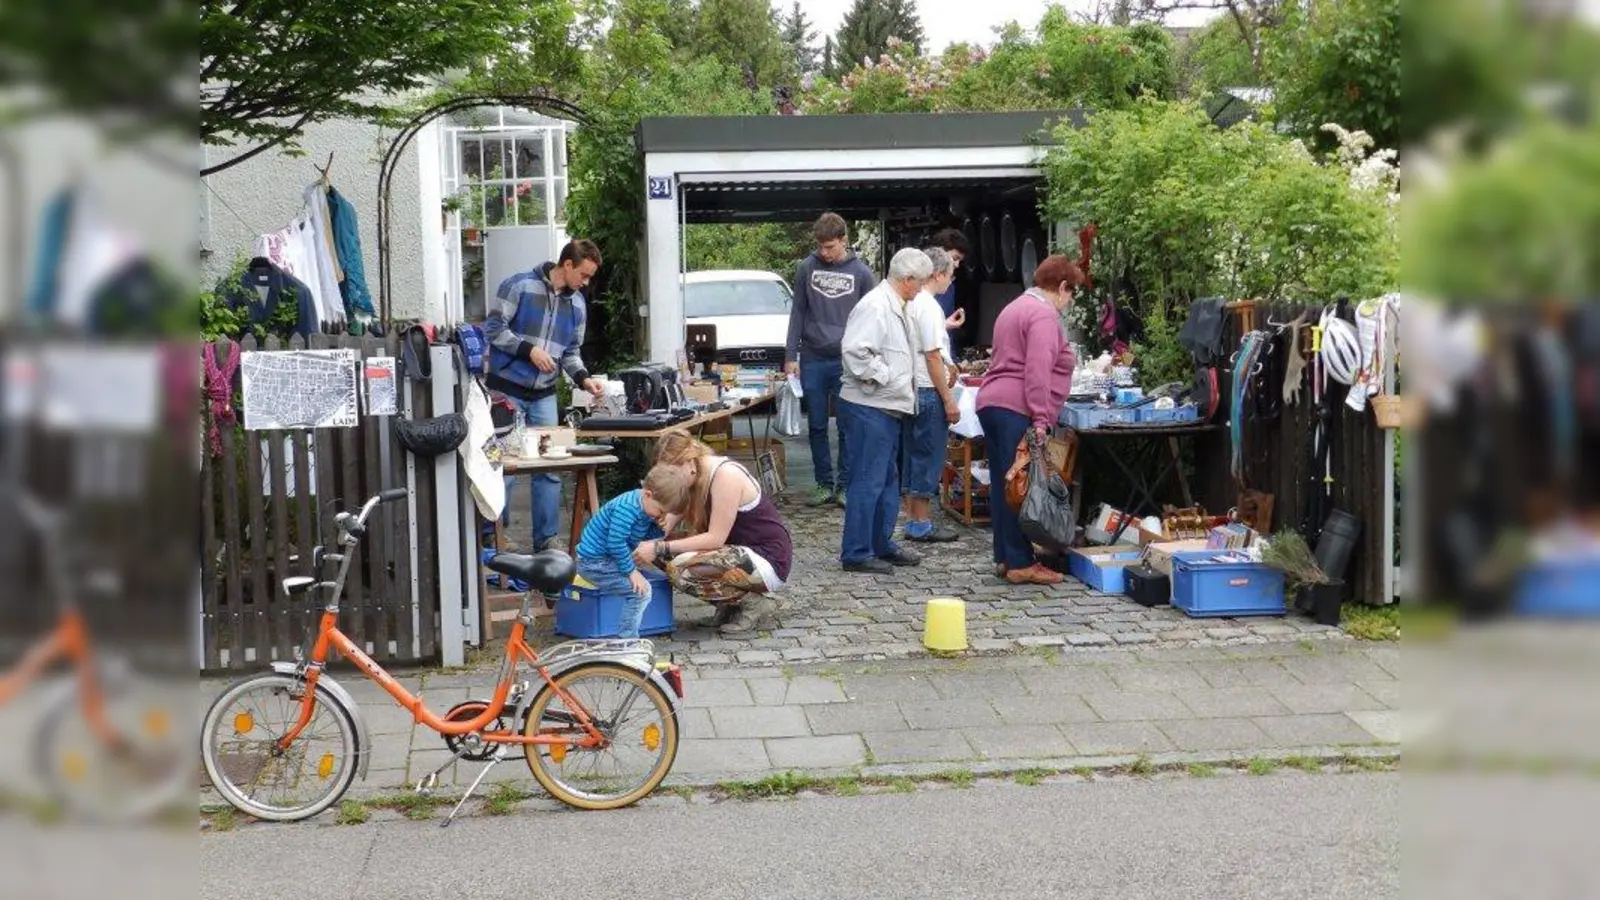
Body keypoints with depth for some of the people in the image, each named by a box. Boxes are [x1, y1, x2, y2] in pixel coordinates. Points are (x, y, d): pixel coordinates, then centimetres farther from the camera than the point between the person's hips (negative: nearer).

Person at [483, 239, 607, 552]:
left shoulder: (577, 304, 9)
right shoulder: (519, 286, -10)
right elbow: (493, 328, -11)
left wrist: (584, 379, -3)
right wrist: (529, 350, -20)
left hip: (544, 397, 6)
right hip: (506, 391, -6)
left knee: (550, 468, 4)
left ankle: (545, 541, 14)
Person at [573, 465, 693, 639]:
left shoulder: (644, 506, 3)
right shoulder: (627, 508, -27)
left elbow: (645, 534, 13)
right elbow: (616, 543, -29)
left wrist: (660, 529, -8)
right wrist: (632, 571, -21)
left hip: (605, 558, 11)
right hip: (595, 564, -11)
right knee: (641, 590, -18)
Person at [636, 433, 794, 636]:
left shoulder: (725, 475, -22)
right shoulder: (695, 476, 3)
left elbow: (715, 538, -25)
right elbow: (667, 526, 0)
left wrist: (661, 548, -24)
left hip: (769, 560, -9)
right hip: (740, 553, 9)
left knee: (682, 568, -26)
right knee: (668, 556, -2)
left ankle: (755, 603, -7)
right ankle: (733, 602, 9)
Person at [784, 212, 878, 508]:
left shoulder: (861, 273, 0)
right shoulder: (807, 268, 2)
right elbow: (797, 313, 6)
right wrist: (790, 356, 1)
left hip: (847, 361, -1)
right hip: (812, 359, 2)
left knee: (848, 427, 2)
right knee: (817, 427, 7)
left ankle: (845, 486, 9)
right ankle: (824, 484, 16)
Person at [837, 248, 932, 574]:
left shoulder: (895, 307, 16)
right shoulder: (876, 306, -18)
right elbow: (855, 351, -28)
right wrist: (881, 377, -18)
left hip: (888, 409, 11)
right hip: (869, 409, -11)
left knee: (888, 480, 18)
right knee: (868, 481, -7)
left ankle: (882, 544, 29)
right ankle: (856, 553, -1)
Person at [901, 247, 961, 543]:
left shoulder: (910, 303, 9)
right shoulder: (929, 307, -17)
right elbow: (932, 357, -18)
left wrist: (947, 364, 19)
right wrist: (949, 401, -15)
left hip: (911, 389, 9)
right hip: (929, 391, -9)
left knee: (913, 456, 14)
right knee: (928, 459, -1)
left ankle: (912, 519, 21)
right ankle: (921, 524, 4)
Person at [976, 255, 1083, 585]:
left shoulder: (1015, 308, 23)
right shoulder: (1044, 316, -9)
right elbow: (1037, 371, -20)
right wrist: (1041, 419, -22)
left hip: (989, 402, 10)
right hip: (1017, 410, -10)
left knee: (1004, 485, 11)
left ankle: (1005, 558, 15)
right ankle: (1021, 563, -6)